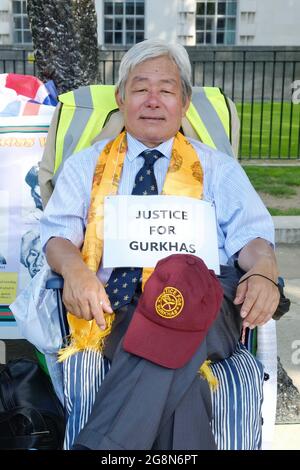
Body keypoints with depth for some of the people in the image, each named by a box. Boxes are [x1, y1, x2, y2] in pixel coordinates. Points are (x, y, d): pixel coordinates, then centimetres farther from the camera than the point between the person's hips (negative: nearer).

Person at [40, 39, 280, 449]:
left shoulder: (218, 167, 20)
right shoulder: (84, 166, 21)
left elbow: (250, 234, 9)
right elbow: (58, 232, 10)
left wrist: (262, 272, -16)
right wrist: (74, 268, -15)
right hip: (115, 303, 0)